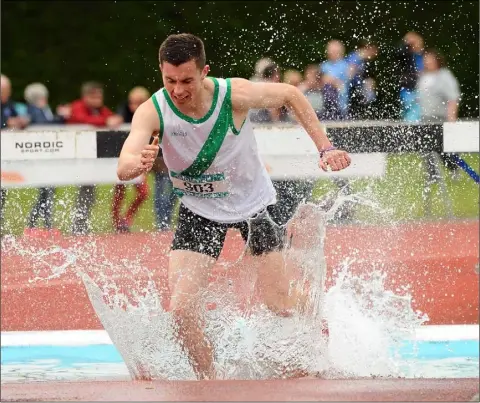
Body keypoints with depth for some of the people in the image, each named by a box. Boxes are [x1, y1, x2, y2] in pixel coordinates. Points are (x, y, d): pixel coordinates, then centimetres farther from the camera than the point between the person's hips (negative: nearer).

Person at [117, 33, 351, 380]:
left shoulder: (235, 95, -28)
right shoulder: (152, 112, -27)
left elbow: (291, 95, -8)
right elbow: (124, 169, -40)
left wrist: (325, 148, -12)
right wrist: (139, 163, -65)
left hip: (252, 201, -1)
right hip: (200, 210, 1)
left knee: (278, 301, 2)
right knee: (181, 310, -13)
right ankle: (209, 381, 10)